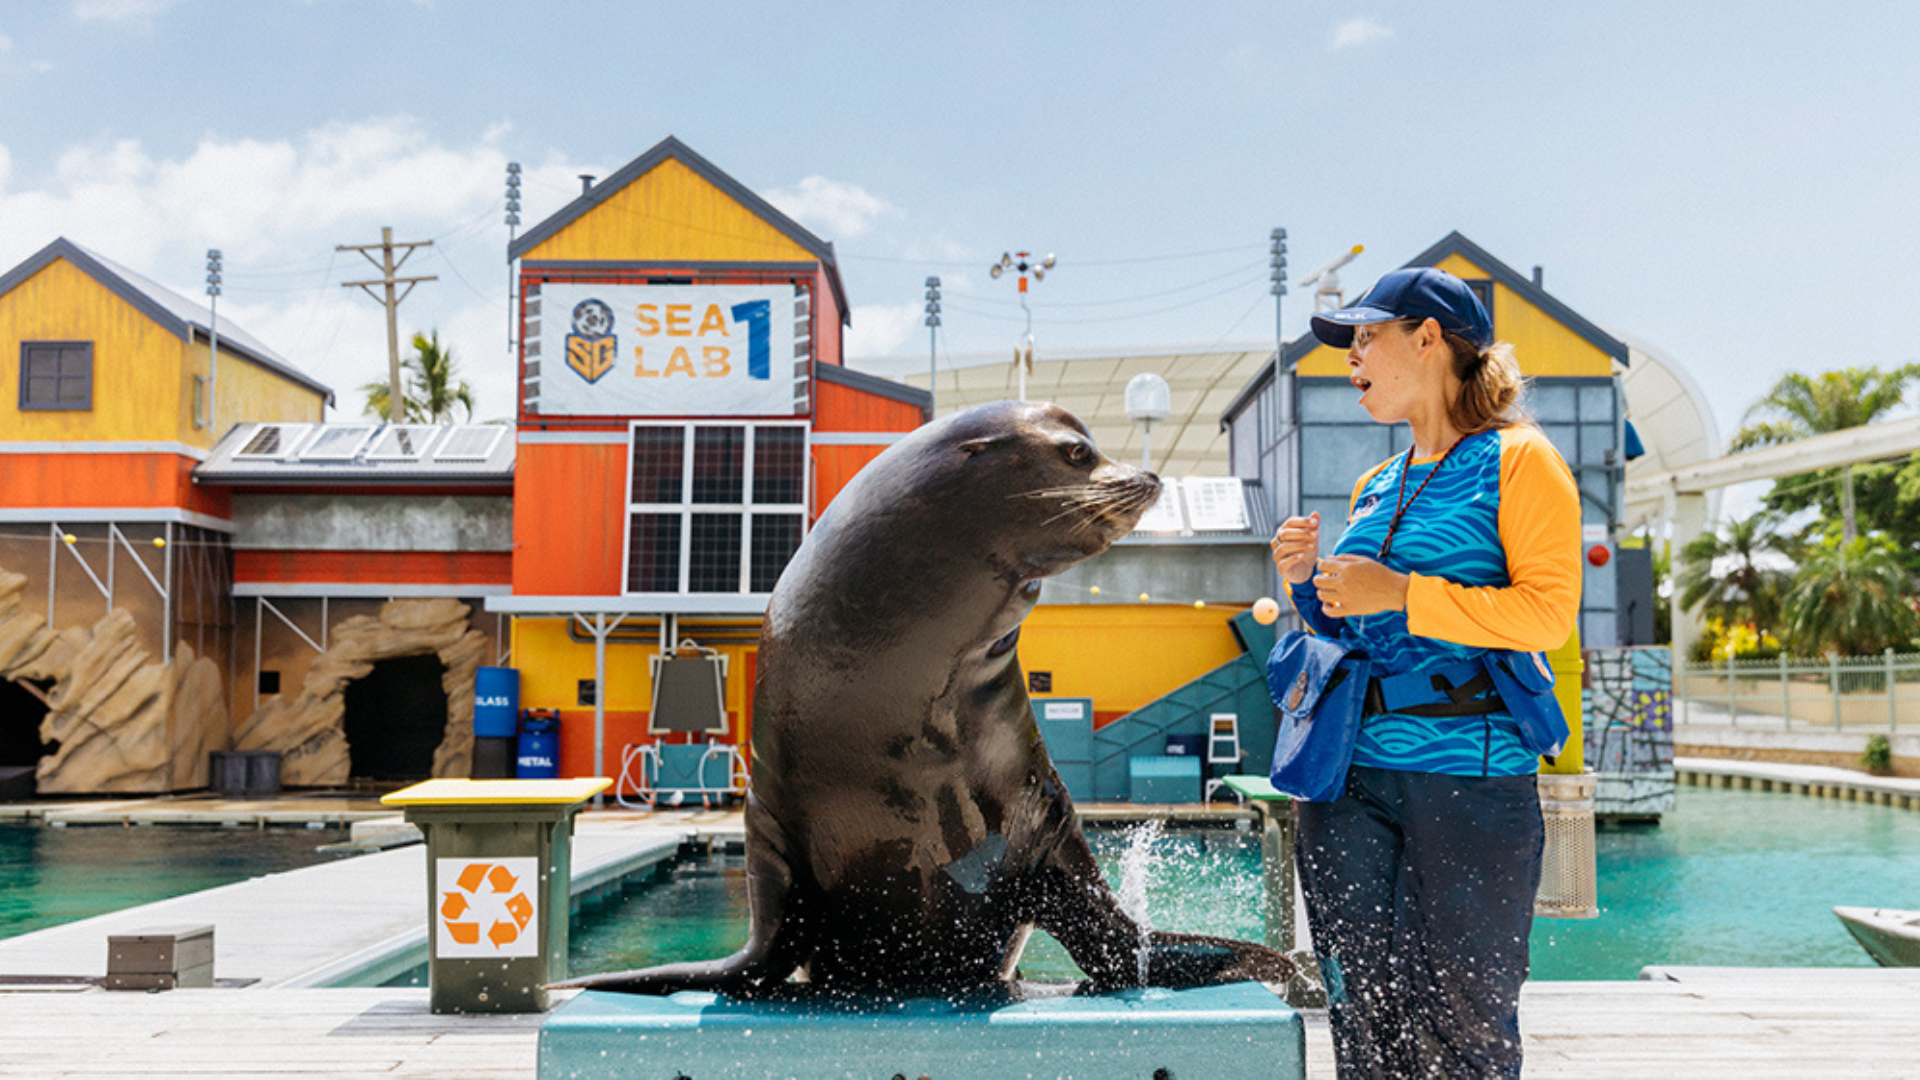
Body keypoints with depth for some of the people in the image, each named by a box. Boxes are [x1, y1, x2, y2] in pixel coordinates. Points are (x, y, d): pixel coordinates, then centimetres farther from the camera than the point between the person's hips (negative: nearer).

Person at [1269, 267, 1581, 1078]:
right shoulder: (1374, 486, 20)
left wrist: (1402, 595, -15)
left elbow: (1549, 612, -11)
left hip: (1469, 773, -6)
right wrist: (1307, 585, 8)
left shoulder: (1518, 460, 1)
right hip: (1349, 772, 6)